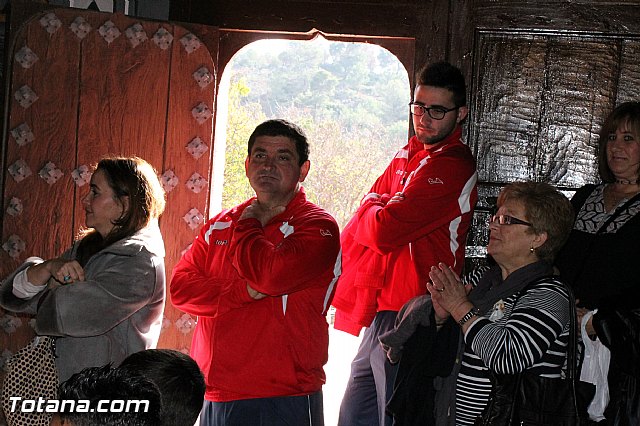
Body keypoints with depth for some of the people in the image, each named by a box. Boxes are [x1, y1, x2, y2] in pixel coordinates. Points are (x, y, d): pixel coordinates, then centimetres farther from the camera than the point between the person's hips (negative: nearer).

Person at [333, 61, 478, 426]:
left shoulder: (452, 167, -14)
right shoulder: (408, 156, 16)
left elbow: (383, 230, -21)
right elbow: (357, 229, 14)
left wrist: (371, 206, 0)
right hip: (379, 315, 9)